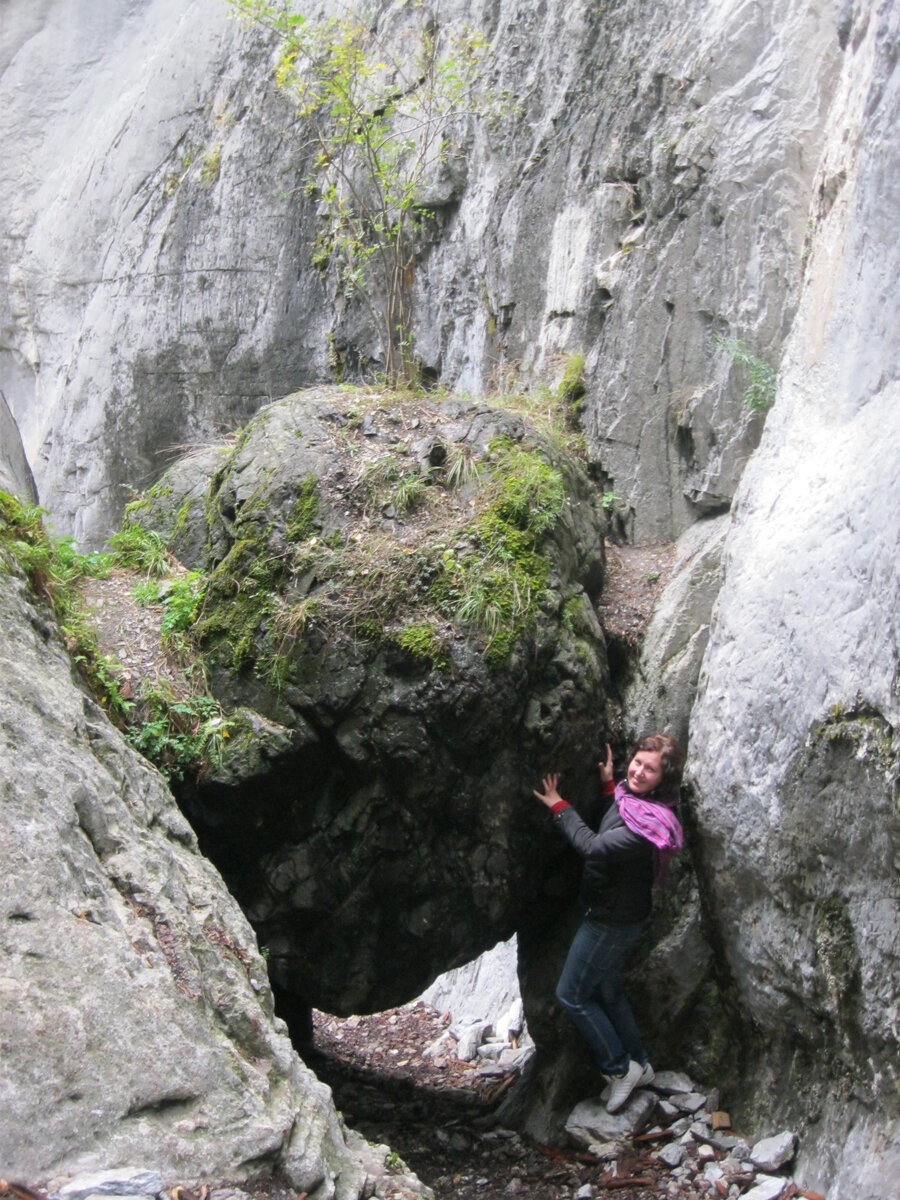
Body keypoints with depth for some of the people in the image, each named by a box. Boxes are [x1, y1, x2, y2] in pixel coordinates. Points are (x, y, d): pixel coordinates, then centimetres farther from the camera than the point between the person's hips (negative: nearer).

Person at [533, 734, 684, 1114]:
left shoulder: (649, 822, -31)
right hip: (616, 915, 9)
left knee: (571, 994, 4)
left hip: (614, 921, -9)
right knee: (607, 991, 23)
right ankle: (638, 1064, 38)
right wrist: (608, 785, 7)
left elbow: (594, 847, -33)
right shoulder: (630, 798, -2)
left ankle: (619, 1068, 15)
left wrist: (559, 807, -22)